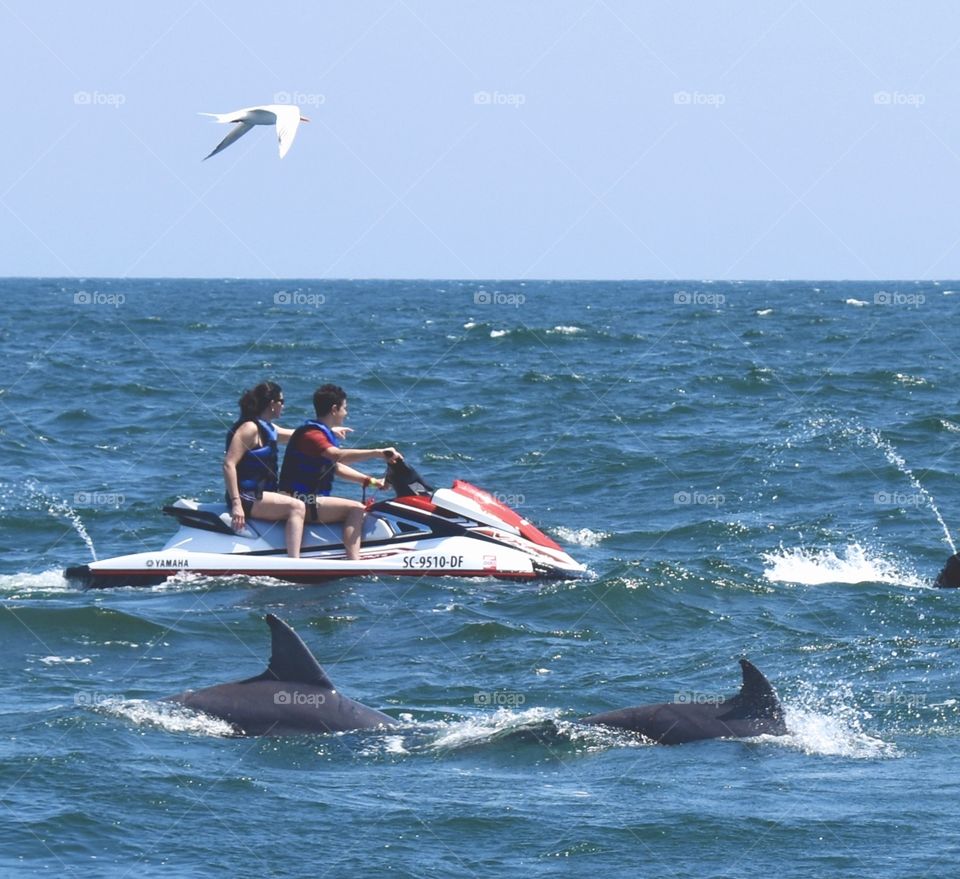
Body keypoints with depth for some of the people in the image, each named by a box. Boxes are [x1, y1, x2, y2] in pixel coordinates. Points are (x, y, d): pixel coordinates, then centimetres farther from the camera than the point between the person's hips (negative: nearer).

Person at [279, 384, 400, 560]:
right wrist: (378, 453, -37)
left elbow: (336, 468, 23)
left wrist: (370, 481, 15)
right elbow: (338, 455, -34)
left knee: (359, 512, 18)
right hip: (301, 501, -11)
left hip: (309, 499, 11)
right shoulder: (312, 434, -16)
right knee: (356, 509, -20)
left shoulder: (323, 433, 18)